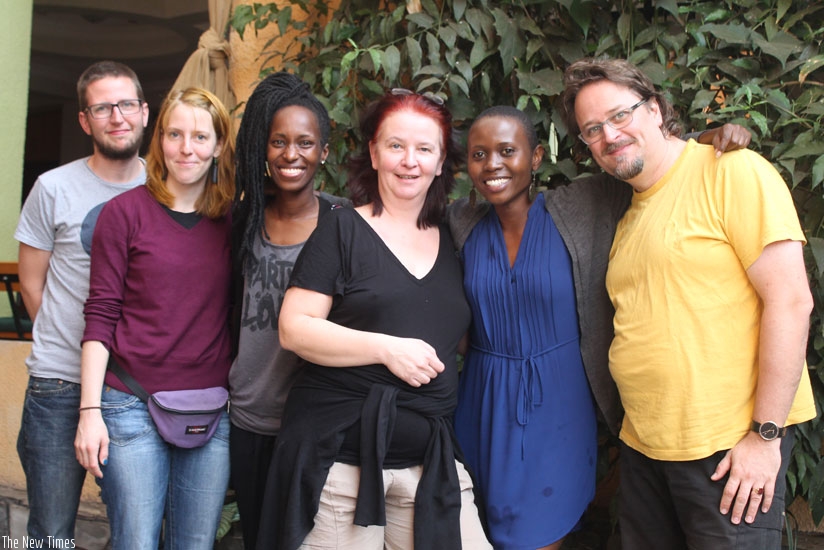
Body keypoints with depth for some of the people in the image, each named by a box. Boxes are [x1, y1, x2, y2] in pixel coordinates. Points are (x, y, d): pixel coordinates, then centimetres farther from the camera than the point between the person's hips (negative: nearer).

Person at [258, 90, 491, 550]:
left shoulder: (451, 243, 13)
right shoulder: (343, 230, -3)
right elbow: (294, 329, -10)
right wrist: (387, 348, -18)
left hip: (432, 458, 5)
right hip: (342, 455, -4)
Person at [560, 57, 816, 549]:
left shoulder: (734, 172, -9)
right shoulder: (631, 213, 14)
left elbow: (791, 300, -15)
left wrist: (765, 435, -16)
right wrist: (641, 431, 6)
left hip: (732, 447, -7)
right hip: (644, 447, 7)